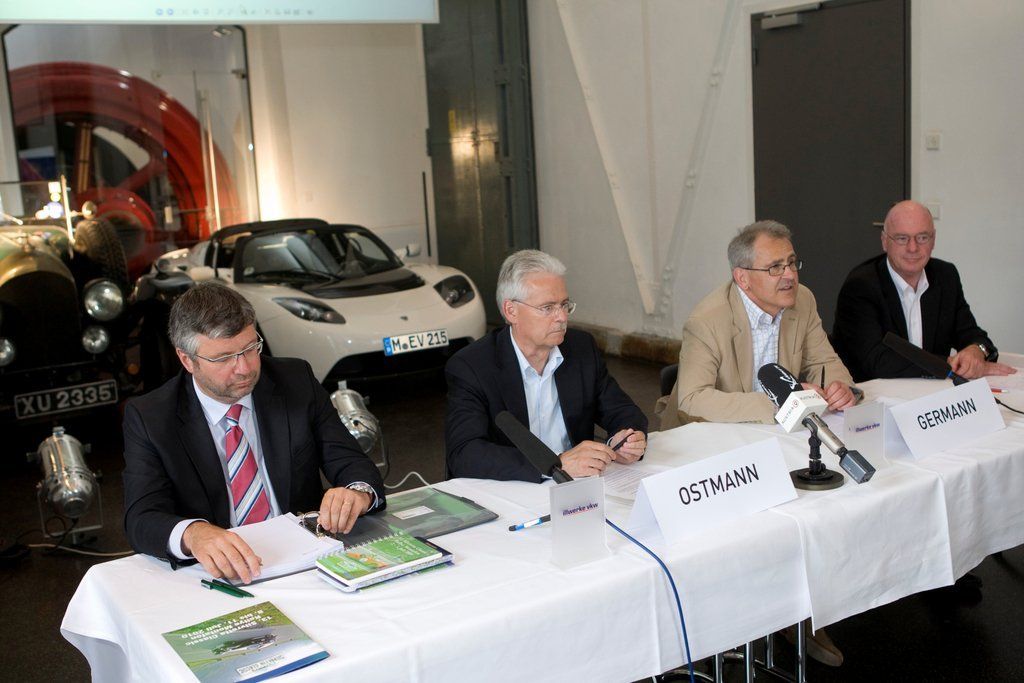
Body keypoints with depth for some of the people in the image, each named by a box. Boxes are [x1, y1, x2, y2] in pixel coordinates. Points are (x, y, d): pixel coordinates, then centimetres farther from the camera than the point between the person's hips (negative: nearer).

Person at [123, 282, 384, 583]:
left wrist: (358, 492, -24)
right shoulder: (148, 417, -3)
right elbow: (142, 518, -13)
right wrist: (193, 534, -36)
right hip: (219, 572, -2)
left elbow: (353, 464, 1)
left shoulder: (297, 381, 3)